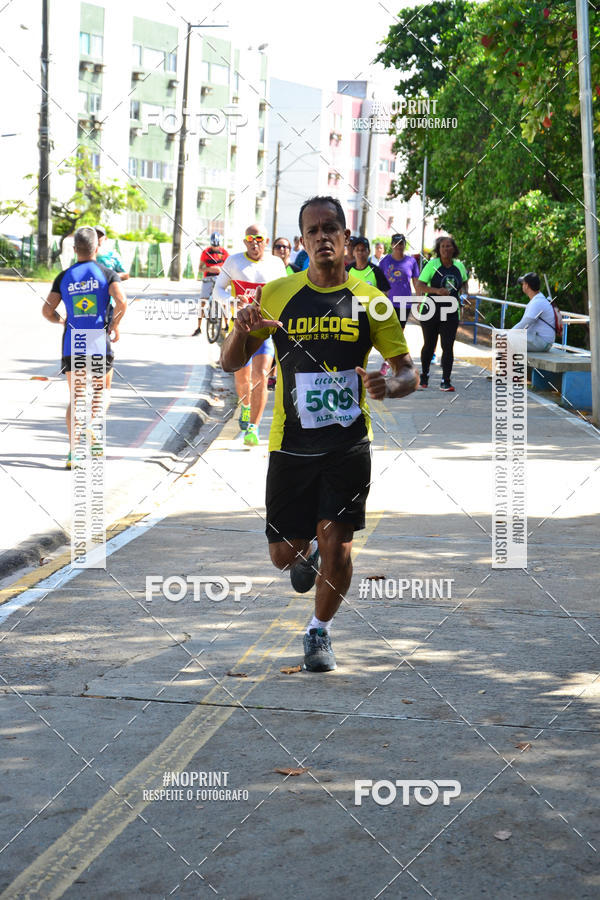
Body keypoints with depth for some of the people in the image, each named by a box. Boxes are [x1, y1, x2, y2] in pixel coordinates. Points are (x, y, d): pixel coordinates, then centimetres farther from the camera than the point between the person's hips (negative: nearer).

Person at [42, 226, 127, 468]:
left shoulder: (64, 277, 6)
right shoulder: (107, 273, -1)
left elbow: (47, 310, 2)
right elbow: (121, 302, -17)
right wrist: (115, 326, -1)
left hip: (71, 346, 2)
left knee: (74, 399, 8)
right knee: (102, 392, 18)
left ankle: (74, 450, -6)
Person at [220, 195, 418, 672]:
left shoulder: (368, 301, -1)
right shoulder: (277, 294, 1)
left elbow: (408, 372, 3)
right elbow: (231, 363, 5)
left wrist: (390, 386, -21)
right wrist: (242, 329, -18)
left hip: (349, 444, -1)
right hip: (291, 445, 1)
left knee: (337, 544, -10)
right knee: (284, 553, 5)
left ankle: (320, 632, 15)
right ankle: (307, 551, 43)